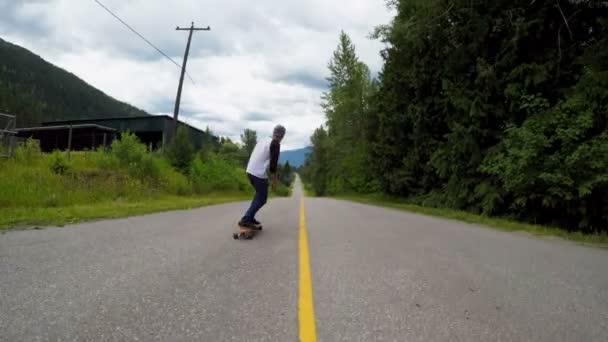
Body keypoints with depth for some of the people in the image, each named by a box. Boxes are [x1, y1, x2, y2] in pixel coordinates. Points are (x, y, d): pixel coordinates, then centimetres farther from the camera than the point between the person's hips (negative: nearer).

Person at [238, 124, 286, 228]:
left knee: (259, 195, 23)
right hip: (259, 174, -8)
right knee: (262, 199, 1)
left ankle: (250, 217, 19)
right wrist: (274, 181, -5)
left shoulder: (262, 141, 18)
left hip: (249, 171, 8)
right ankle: (245, 220, -7)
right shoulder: (275, 144, -6)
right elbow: (273, 163, -11)